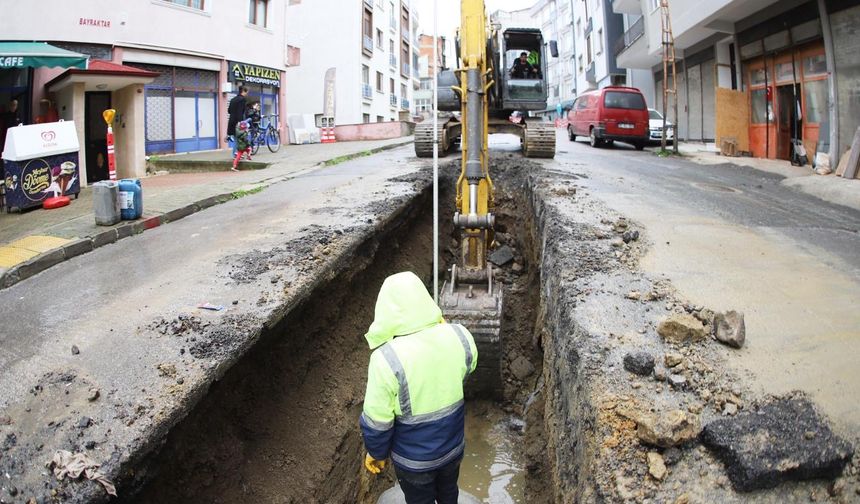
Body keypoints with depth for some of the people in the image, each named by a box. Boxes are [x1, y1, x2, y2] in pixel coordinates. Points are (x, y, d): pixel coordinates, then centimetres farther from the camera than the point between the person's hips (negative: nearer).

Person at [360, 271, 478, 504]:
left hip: (414, 459, -3)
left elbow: (377, 420, -21)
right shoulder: (460, 336, -21)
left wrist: (376, 453, -2)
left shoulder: (386, 359, -33)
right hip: (453, 446, 4)